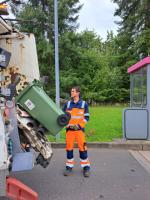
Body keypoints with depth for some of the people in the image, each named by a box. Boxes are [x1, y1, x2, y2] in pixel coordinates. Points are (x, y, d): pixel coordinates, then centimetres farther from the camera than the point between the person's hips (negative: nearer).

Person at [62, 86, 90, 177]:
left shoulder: (84, 104, 2)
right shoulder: (67, 104, 7)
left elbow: (86, 117, 3)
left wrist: (79, 125, -8)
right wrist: (67, 124, -4)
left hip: (79, 129, -2)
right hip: (69, 129, 2)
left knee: (82, 147, -4)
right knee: (69, 148, 5)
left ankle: (86, 167, 10)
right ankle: (69, 167, 18)